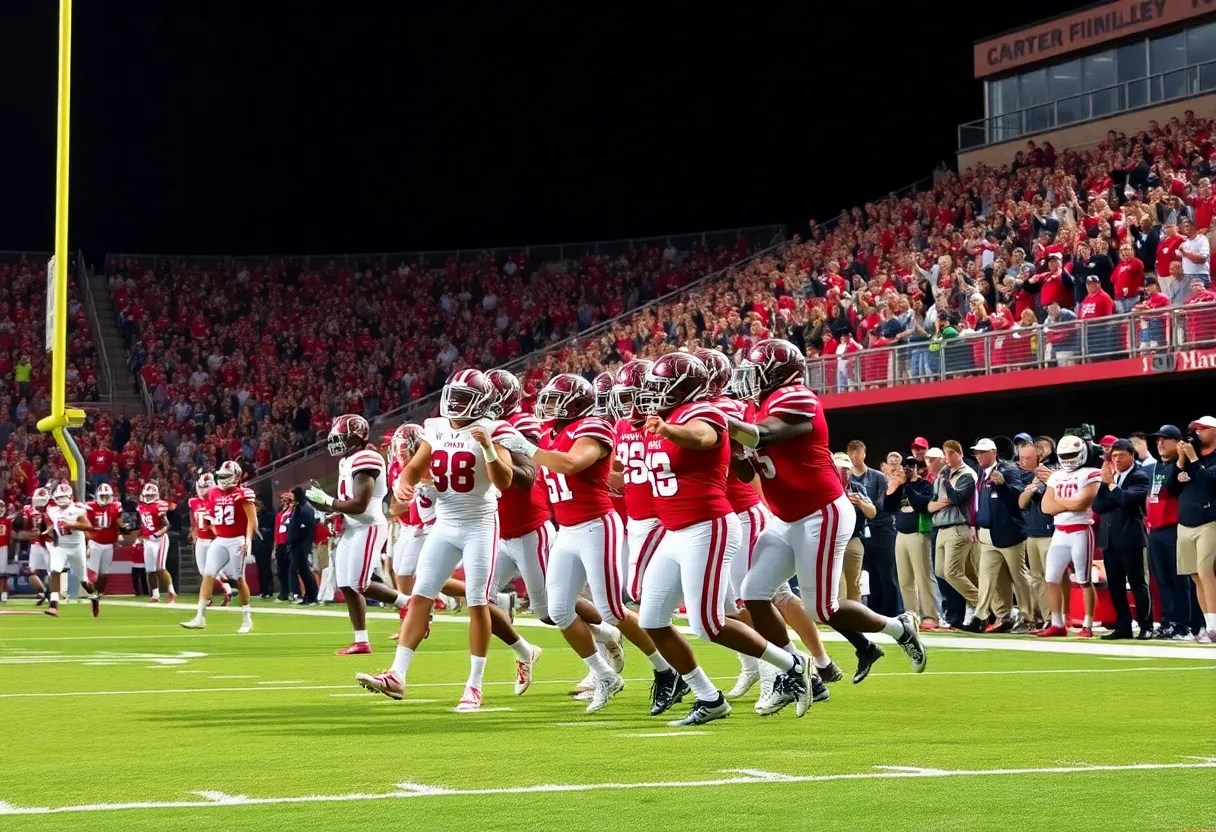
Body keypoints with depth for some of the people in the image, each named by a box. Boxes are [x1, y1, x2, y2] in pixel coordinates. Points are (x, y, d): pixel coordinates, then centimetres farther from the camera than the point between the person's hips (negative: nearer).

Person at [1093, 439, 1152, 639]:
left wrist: (1111, 483, -11)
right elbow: (1097, 506, 3)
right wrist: (1105, 482, -9)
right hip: (1109, 539, 6)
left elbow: (1127, 498, -22)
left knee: (1137, 583, -1)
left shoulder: (1139, 477, -4)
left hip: (1130, 538, -6)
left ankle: (1146, 626, 3)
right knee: (1115, 585, 7)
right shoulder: (1108, 477, 14)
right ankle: (1123, 626, 13)